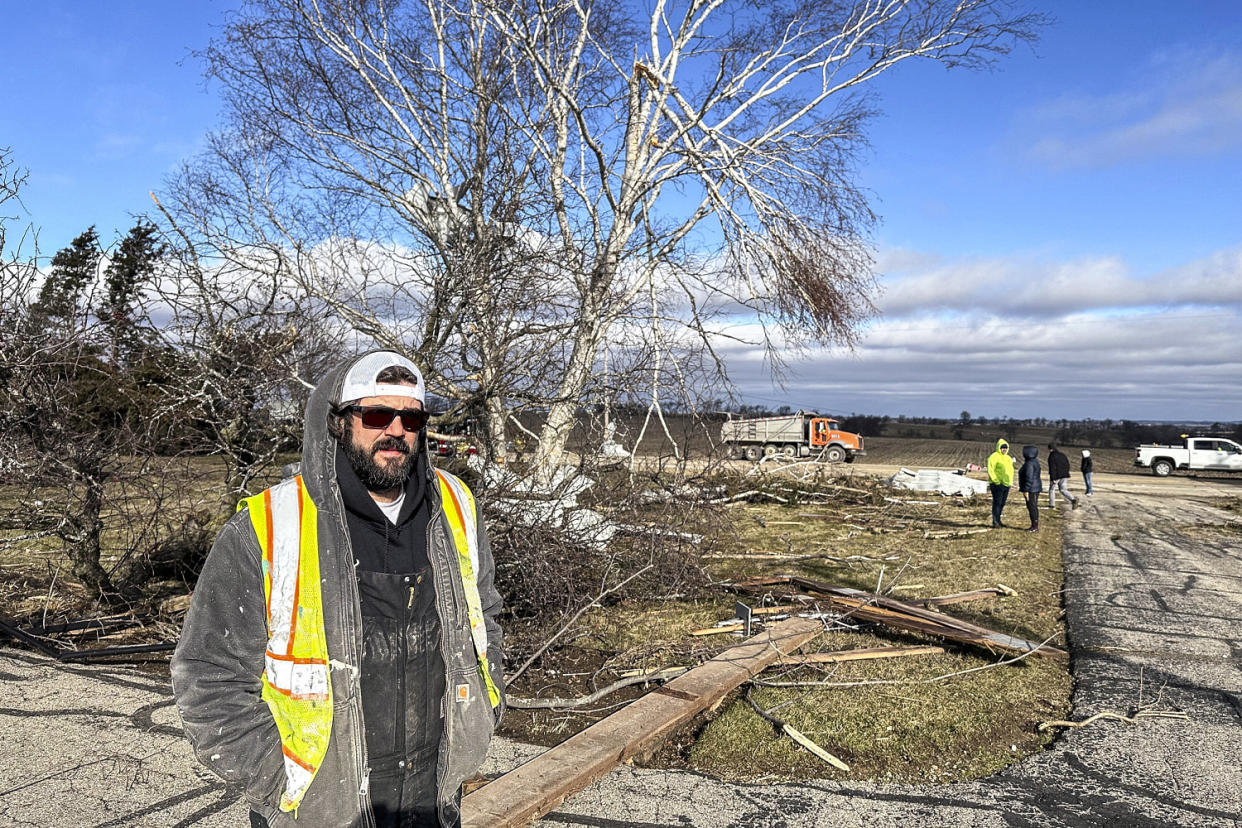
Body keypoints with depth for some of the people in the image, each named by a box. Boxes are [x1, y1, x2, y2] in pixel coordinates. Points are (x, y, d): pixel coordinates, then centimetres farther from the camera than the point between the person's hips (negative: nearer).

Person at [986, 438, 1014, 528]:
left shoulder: (1008, 458, 17)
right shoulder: (994, 456, -9)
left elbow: (1010, 470, 25)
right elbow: (990, 470, -14)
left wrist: (1010, 481, 14)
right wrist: (996, 481, -18)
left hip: (1006, 484, 8)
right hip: (997, 484, -8)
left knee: (1002, 504, 12)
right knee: (997, 503, -7)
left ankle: (998, 521, 21)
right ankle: (995, 522, -4)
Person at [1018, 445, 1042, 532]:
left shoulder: (1029, 464, -19)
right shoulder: (1034, 462, 13)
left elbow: (1029, 478, -23)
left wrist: (1026, 490, -21)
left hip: (1031, 489, -10)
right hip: (1035, 488, 10)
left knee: (1032, 507, -4)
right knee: (1033, 507, 13)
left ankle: (1035, 527, -1)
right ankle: (1034, 526, 17)